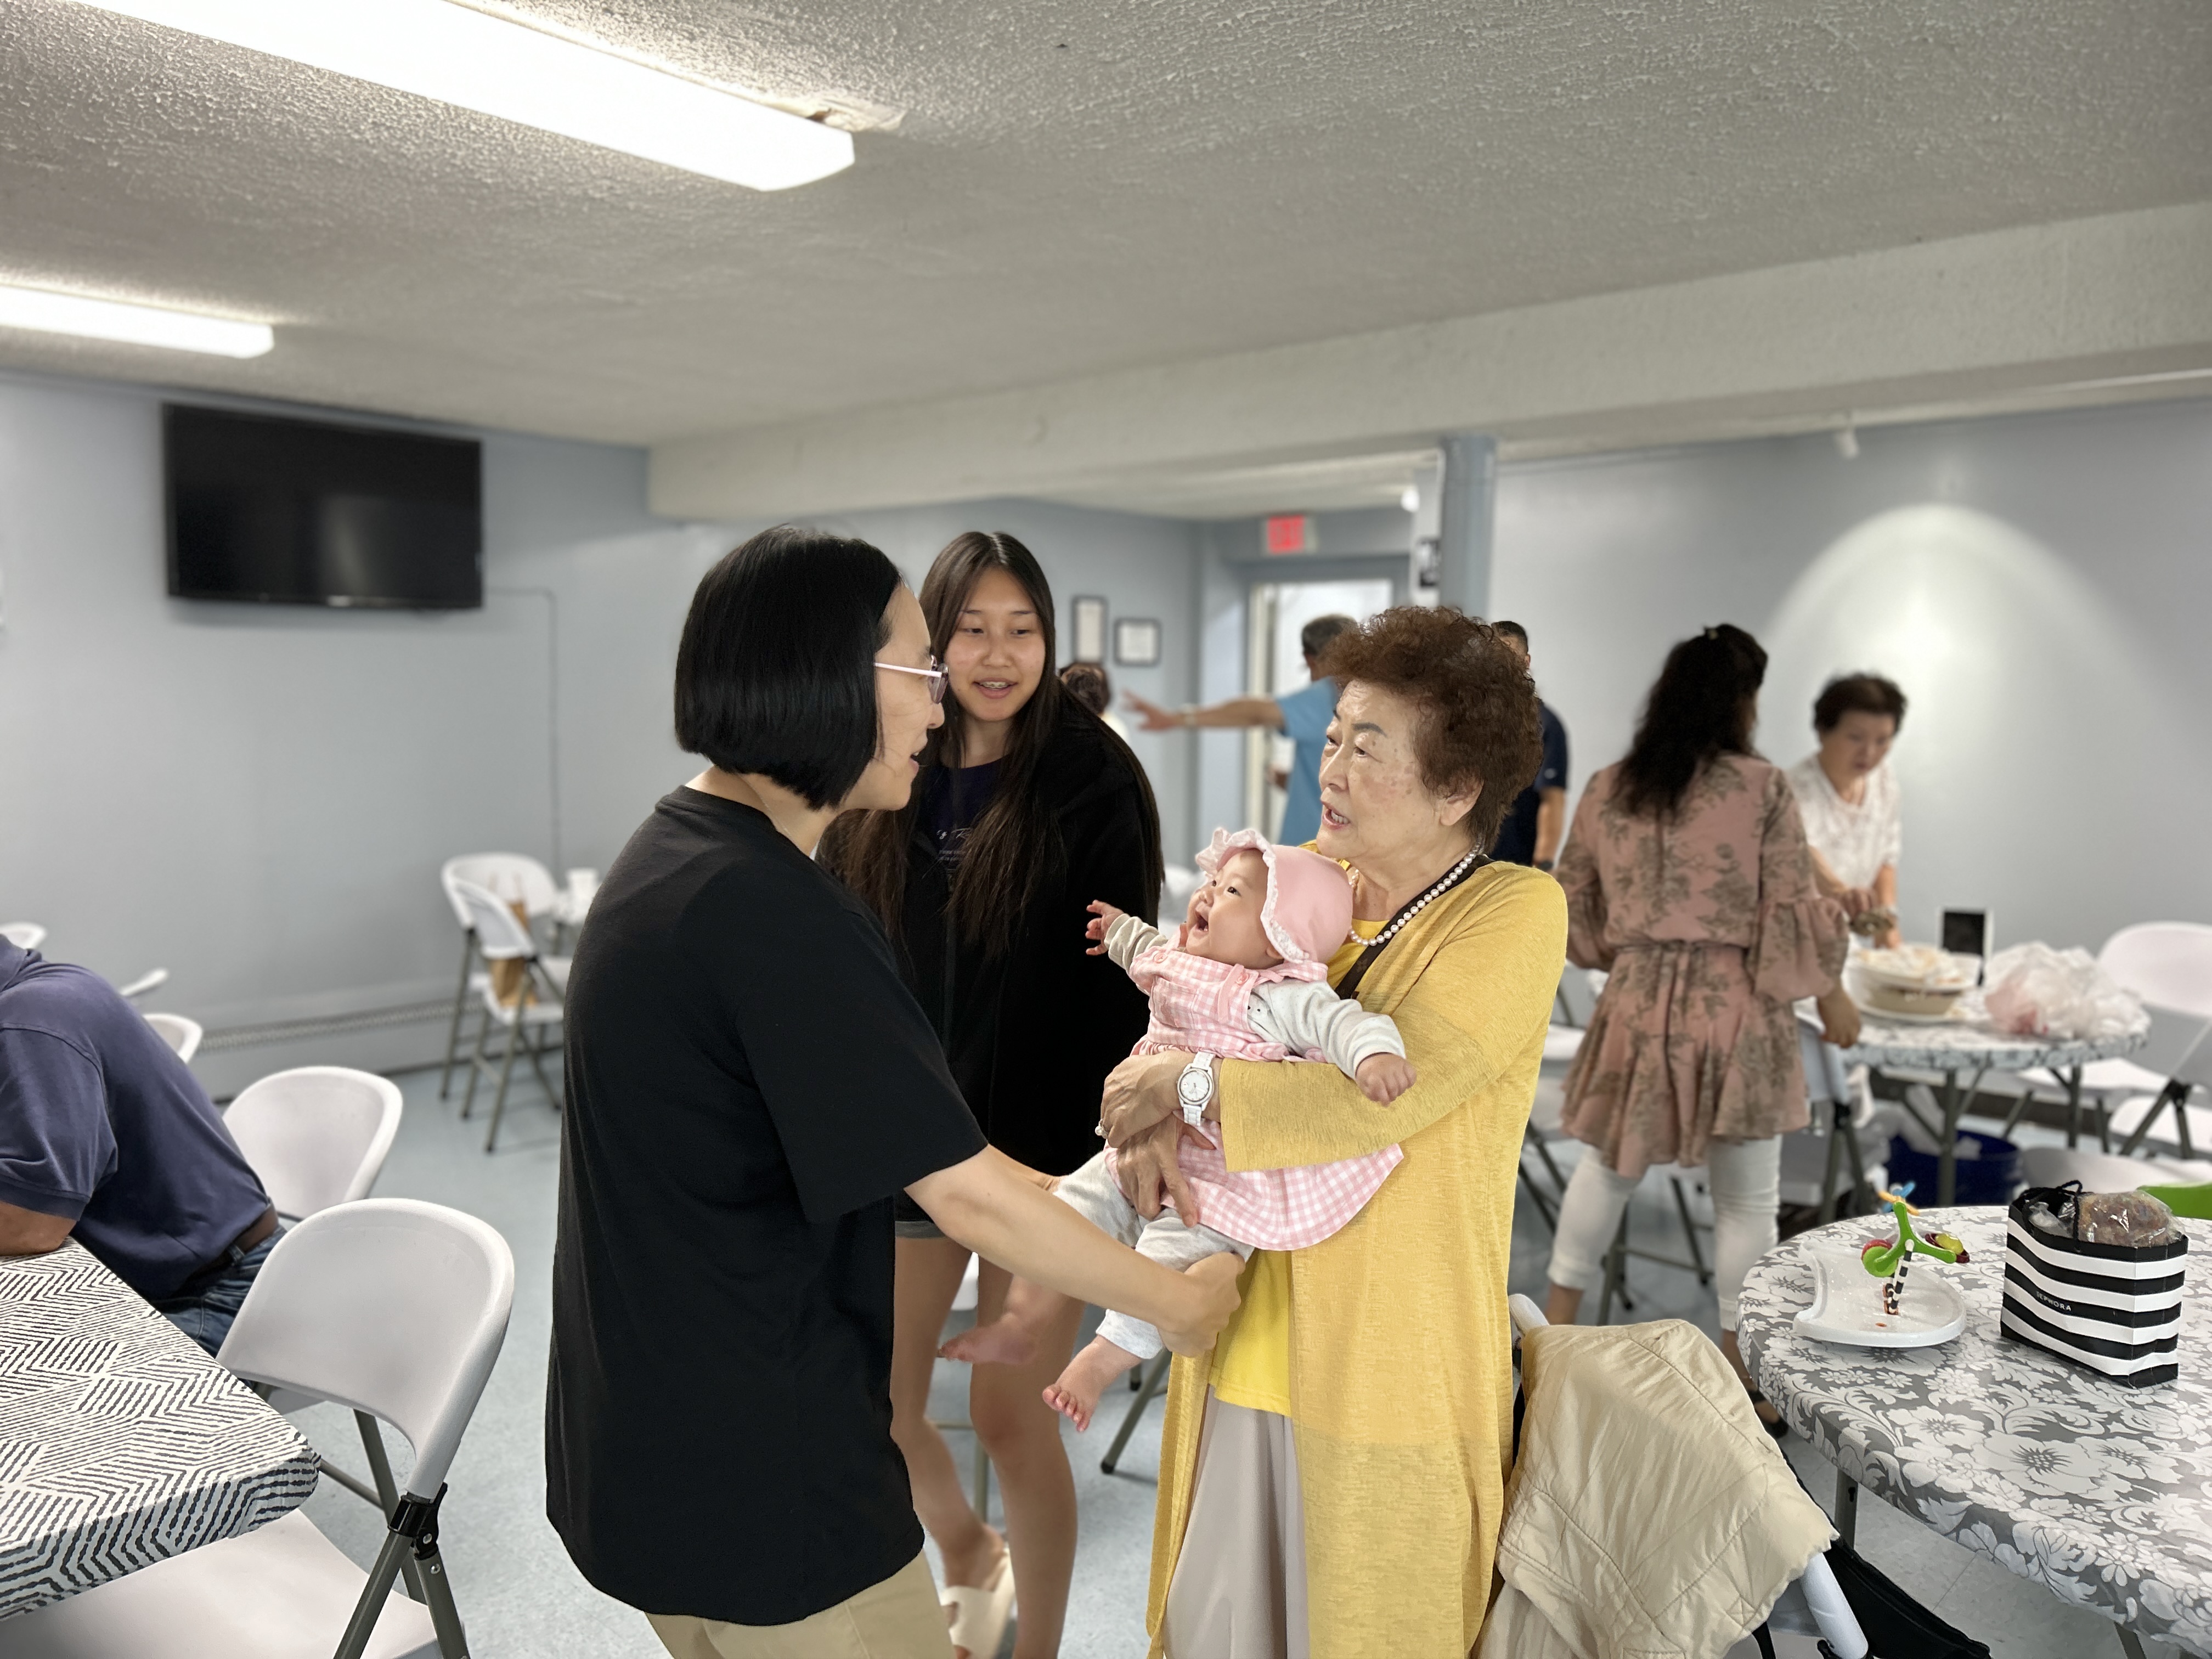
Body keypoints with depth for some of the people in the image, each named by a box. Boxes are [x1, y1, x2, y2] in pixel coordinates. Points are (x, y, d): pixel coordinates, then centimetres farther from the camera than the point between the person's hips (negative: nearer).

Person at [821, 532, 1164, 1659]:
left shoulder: (1093, 784, -10)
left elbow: (1121, 985, -12)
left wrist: (1106, 1161, -19)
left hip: (1042, 1143, -4)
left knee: (1010, 1414, 5)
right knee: (877, 1404, 13)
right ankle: (971, 1561, 44)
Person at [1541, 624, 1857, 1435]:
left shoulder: (1607, 790, 2)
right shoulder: (1763, 789, -9)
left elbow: (1576, 916, 9)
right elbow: (1792, 914, -8)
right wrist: (1833, 1001, 5)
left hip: (1636, 1005, 3)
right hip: (1736, 1012, -3)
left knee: (1607, 1166, 20)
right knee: (1747, 1198, 9)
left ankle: (1560, 1318, 29)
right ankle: (1742, 1373, 19)